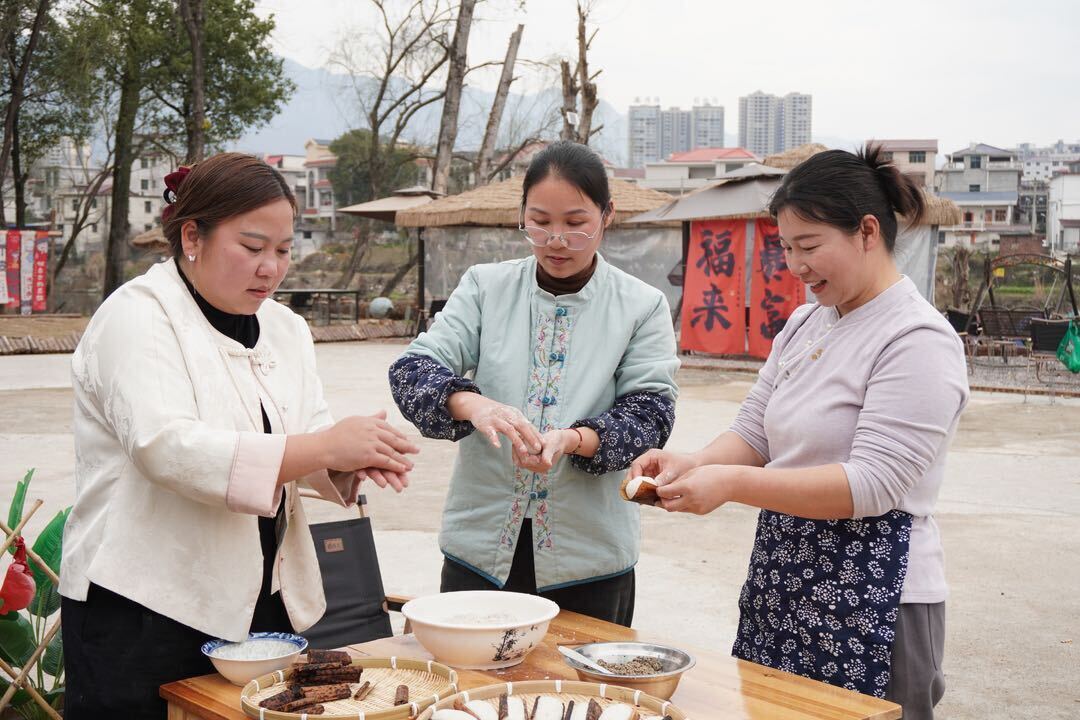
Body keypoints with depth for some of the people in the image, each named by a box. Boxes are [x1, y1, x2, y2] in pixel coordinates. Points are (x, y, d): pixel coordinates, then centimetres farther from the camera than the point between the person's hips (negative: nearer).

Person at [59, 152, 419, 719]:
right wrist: (326, 447, -27)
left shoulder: (284, 328, 12)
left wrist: (354, 457, -18)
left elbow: (310, 445, 6)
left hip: (266, 605, 6)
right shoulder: (139, 317, -9)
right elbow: (167, 449, -24)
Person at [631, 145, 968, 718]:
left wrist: (733, 484, -26)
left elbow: (873, 485, -22)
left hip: (870, 603, -7)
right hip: (783, 586, 7)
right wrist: (695, 464, -10)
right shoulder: (804, 324, 11)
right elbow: (754, 430, 11)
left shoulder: (920, 342, -14)